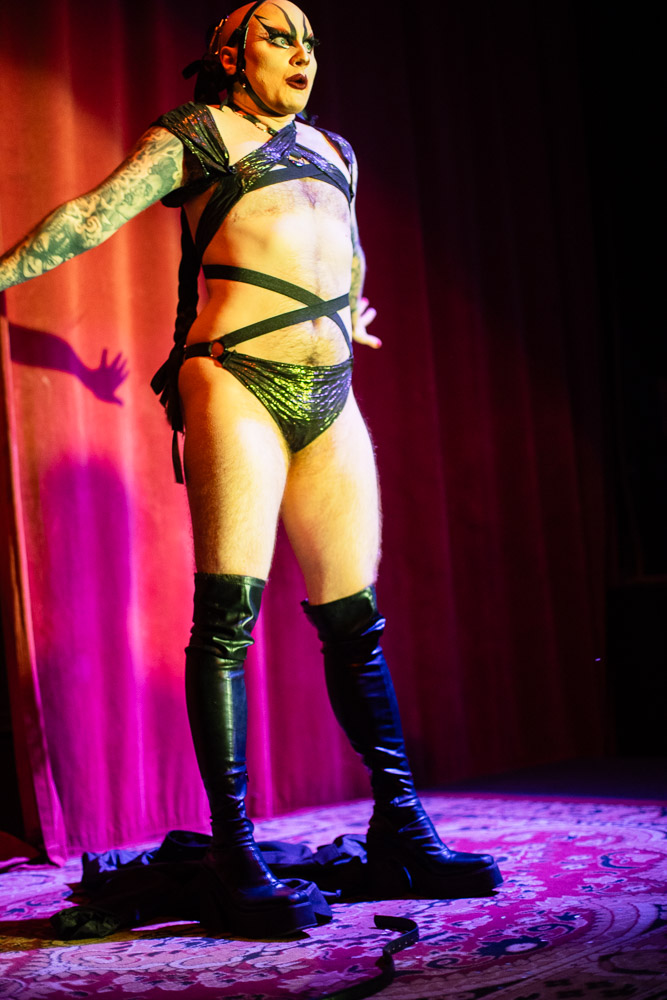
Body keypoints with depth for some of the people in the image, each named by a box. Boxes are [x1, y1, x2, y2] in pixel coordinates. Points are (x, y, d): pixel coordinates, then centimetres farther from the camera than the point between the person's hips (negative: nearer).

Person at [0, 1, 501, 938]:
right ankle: (234, 855, -8)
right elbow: (92, 215, 4)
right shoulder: (195, 135, 9)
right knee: (228, 610, -12)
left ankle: (402, 834, 9)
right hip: (237, 384, -6)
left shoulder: (334, 151, 27)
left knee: (356, 620, 4)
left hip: (330, 401, 6)